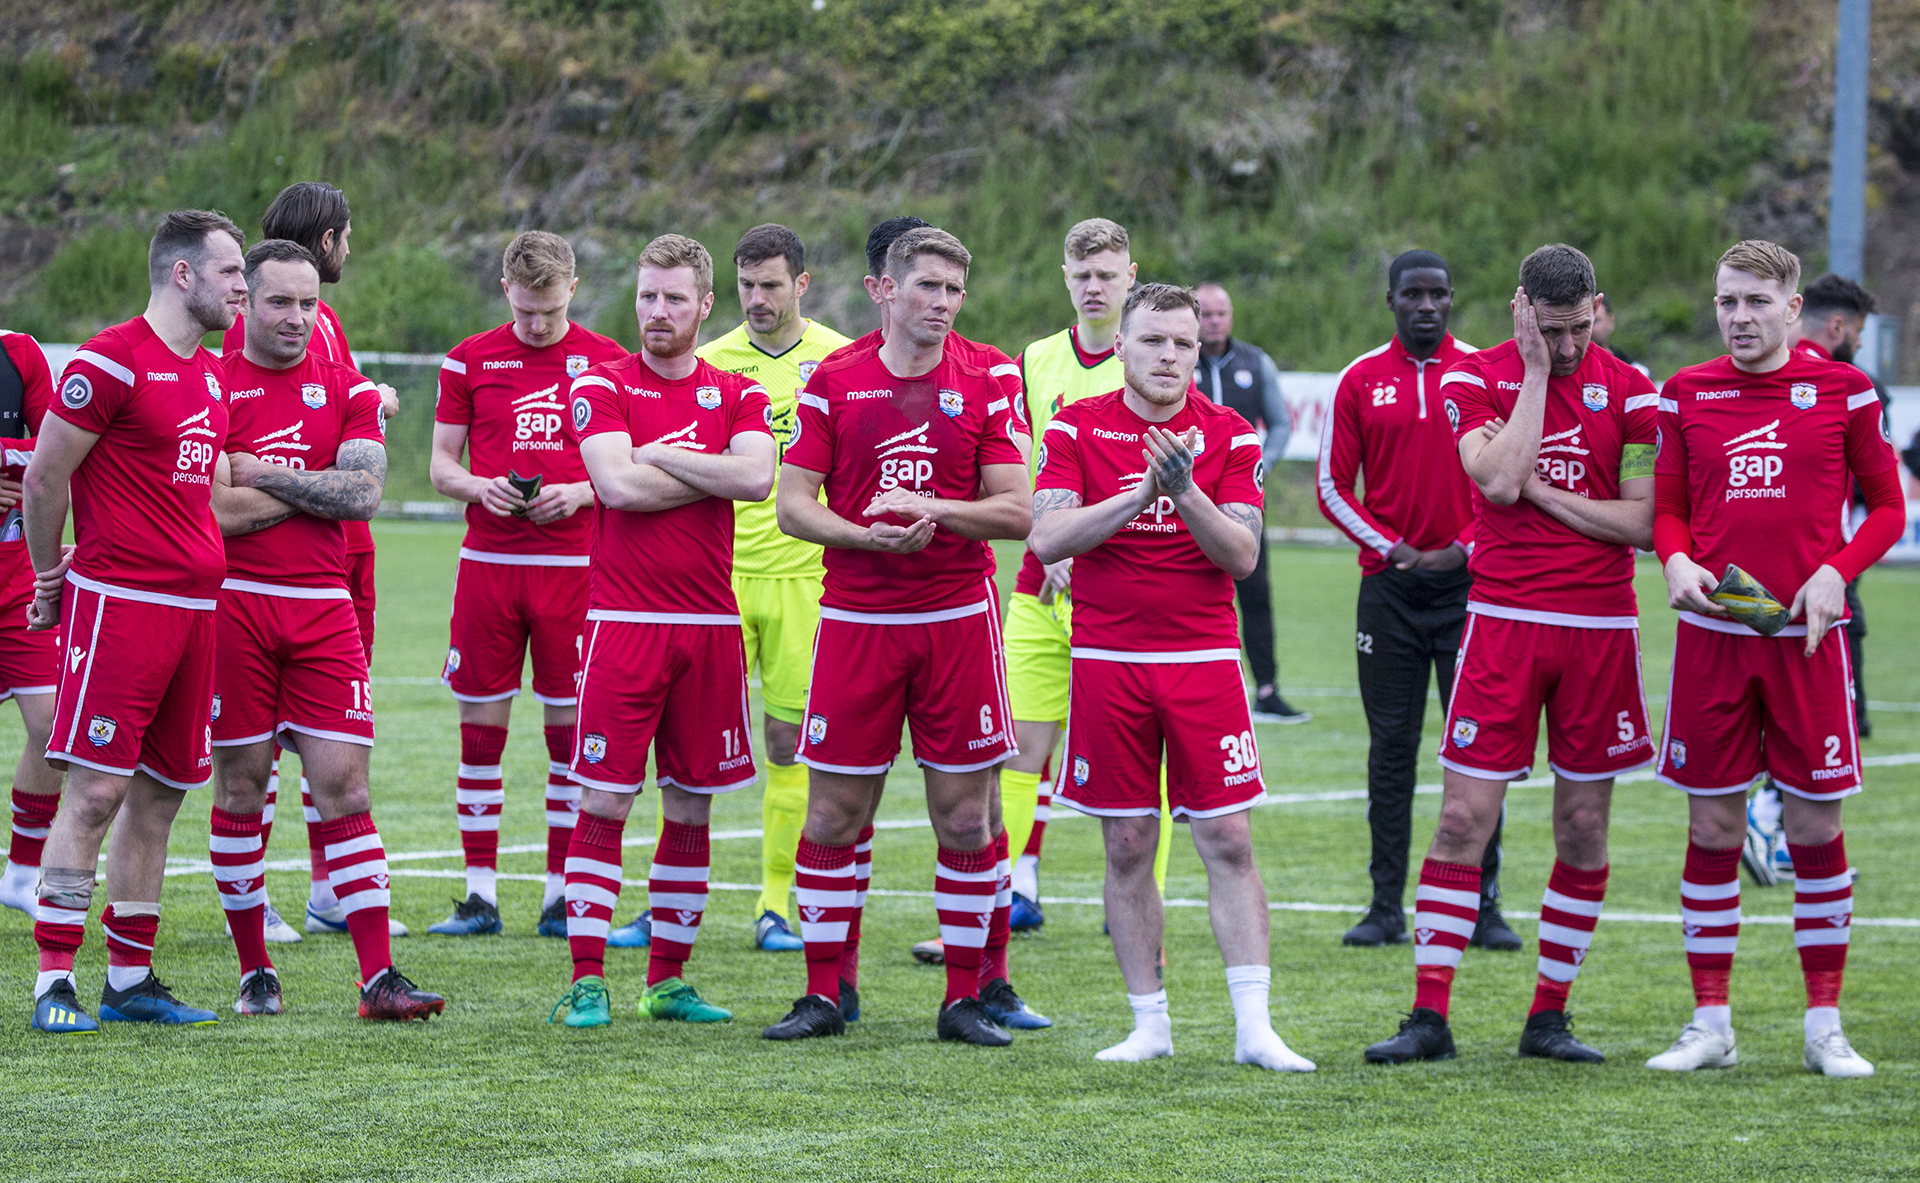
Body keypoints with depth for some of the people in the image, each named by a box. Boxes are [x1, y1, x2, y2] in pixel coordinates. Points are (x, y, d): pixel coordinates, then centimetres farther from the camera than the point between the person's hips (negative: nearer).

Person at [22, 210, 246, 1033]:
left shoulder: (212, 375, 16)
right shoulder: (112, 362, -11)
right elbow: (44, 478, -6)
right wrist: (51, 579, 3)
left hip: (194, 606, 8)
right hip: (117, 603, -8)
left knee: (158, 796, 9)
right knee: (96, 793, -9)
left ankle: (130, 980, 15)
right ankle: (54, 984, -6)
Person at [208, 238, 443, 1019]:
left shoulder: (348, 391, 9)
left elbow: (364, 493, -5)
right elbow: (217, 509, -12)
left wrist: (263, 475, -9)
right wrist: (319, 488, -5)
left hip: (323, 609, 2)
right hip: (234, 604, -2)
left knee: (343, 785, -3)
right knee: (240, 786, 4)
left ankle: (379, 979, -6)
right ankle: (255, 973, 15)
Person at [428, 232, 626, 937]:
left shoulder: (605, 361, 3)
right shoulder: (470, 360, 6)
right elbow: (440, 464, 10)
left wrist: (577, 494, -12)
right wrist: (481, 488, -10)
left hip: (574, 564, -1)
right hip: (488, 562, 1)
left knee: (569, 727, 0)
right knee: (480, 726, 1)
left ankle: (562, 894, 7)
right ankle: (480, 894, 7)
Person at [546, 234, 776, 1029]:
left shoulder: (737, 395, 9)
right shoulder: (600, 387, 2)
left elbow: (757, 477, -9)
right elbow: (619, 484, -13)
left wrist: (659, 456, -8)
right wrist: (714, 473, -5)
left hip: (710, 623, 3)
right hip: (623, 621, -3)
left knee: (692, 806, 7)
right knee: (602, 800, -6)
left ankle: (668, 978, 15)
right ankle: (586, 983, -4)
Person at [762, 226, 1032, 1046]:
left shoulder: (984, 385, 3)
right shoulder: (834, 380, 3)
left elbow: (1017, 512, -1)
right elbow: (792, 504, 0)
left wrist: (929, 508, -16)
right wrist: (868, 535, -16)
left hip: (958, 617, 0)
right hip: (856, 619, 0)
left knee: (964, 814, 1)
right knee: (833, 809, 1)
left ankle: (966, 997, 10)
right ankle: (824, 994, 11)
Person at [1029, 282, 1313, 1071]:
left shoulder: (1229, 436, 2)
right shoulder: (1077, 428, 2)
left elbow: (1242, 555, -6)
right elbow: (1045, 538, -10)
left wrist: (1185, 490, -21)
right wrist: (1142, 493, -19)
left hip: (1204, 660, 0)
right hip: (1107, 660, 0)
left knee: (1228, 841, -4)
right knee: (1128, 848, 3)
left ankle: (1254, 1026, -5)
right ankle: (1149, 1024, 11)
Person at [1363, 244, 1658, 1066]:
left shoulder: (1628, 389, 3)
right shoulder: (1475, 379, 0)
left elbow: (1639, 522, -1)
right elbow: (1498, 481, -16)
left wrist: (1537, 492, -8)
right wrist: (1537, 371, -11)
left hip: (1600, 627, 2)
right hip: (1503, 620, -2)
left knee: (1583, 828, 4)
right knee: (1465, 817, -6)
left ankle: (1548, 1017, 14)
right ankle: (1429, 1017, -3)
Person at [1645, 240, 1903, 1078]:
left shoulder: (1842, 391, 0)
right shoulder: (1687, 394, 6)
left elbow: (1887, 506, 5)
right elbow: (1668, 507, 12)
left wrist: (1835, 574, -10)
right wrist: (1675, 561, -9)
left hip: (1806, 633, -1)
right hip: (1711, 633, 2)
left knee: (1815, 824, 1)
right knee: (1712, 828, 3)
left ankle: (1825, 1027, 10)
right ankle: (1710, 1025, 11)